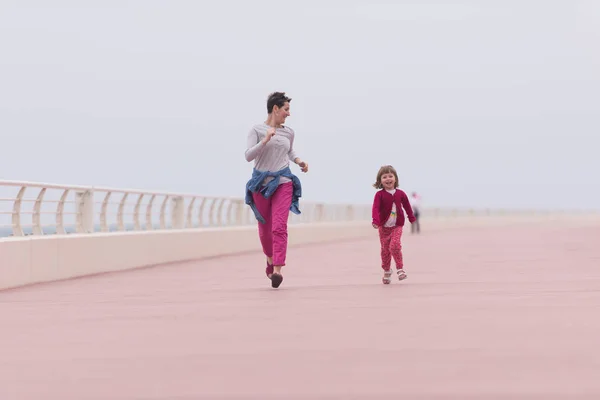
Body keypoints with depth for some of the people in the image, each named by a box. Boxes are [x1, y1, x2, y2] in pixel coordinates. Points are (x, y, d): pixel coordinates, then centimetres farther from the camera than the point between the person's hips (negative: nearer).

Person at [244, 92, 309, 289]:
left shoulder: (289, 132, 9)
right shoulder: (257, 130, -3)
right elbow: (248, 156, -12)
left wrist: (299, 161, 9)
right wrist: (265, 140, -22)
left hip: (283, 183, 1)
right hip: (261, 183, -1)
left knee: (279, 227, -15)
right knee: (264, 228, 9)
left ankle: (277, 270, -19)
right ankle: (270, 259, 39)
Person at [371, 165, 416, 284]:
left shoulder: (400, 194, 0)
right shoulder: (379, 195, -8)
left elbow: (407, 206, 15)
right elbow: (376, 208, -20)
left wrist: (411, 218, 24)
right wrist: (376, 220, -36)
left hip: (397, 226, 0)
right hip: (384, 227, 0)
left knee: (395, 245, -21)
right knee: (385, 249, 8)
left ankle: (400, 268, -10)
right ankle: (387, 271, 25)